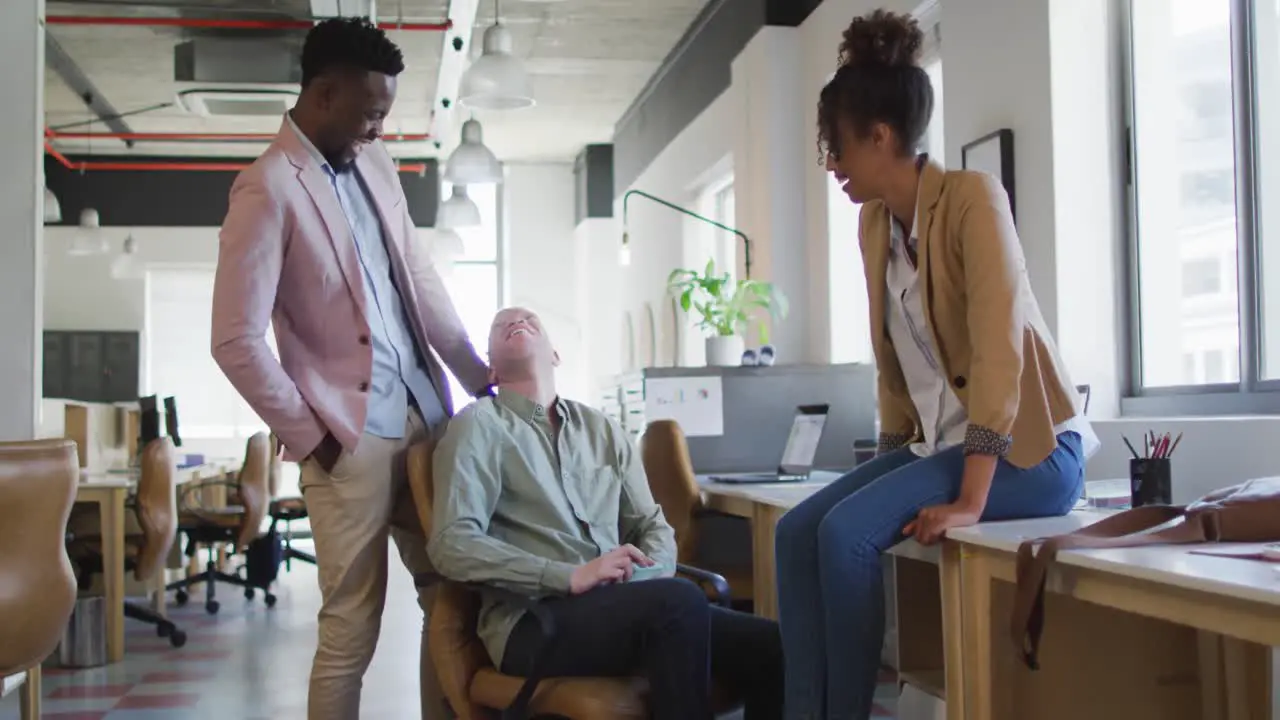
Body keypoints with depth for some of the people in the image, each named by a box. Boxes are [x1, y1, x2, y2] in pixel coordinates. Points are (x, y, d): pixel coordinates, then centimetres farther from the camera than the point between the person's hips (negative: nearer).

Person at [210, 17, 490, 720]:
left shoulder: (374, 161, 11)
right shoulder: (269, 188, -12)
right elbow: (236, 342, -15)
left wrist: (480, 379, 11)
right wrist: (311, 439, -11)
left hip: (424, 416, 7)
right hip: (350, 437, -7)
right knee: (350, 633, 1)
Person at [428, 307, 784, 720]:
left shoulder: (602, 429, 20)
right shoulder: (479, 425, 3)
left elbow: (653, 525, 21)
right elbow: (452, 545, -9)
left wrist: (649, 575, -4)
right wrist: (570, 576, -19)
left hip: (621, 606, 5)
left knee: (772, 646, -18)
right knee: (679, 601, -33)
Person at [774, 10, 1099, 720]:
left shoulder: (971, 197, -16)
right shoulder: (874, 223, 7)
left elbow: (999, 345, -24)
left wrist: (971, 501, -29)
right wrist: (891, 462, 8)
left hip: (1027, 447, -7)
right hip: (935, 441, 8)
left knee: (846, 531, -25)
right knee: (797, 530, -11)